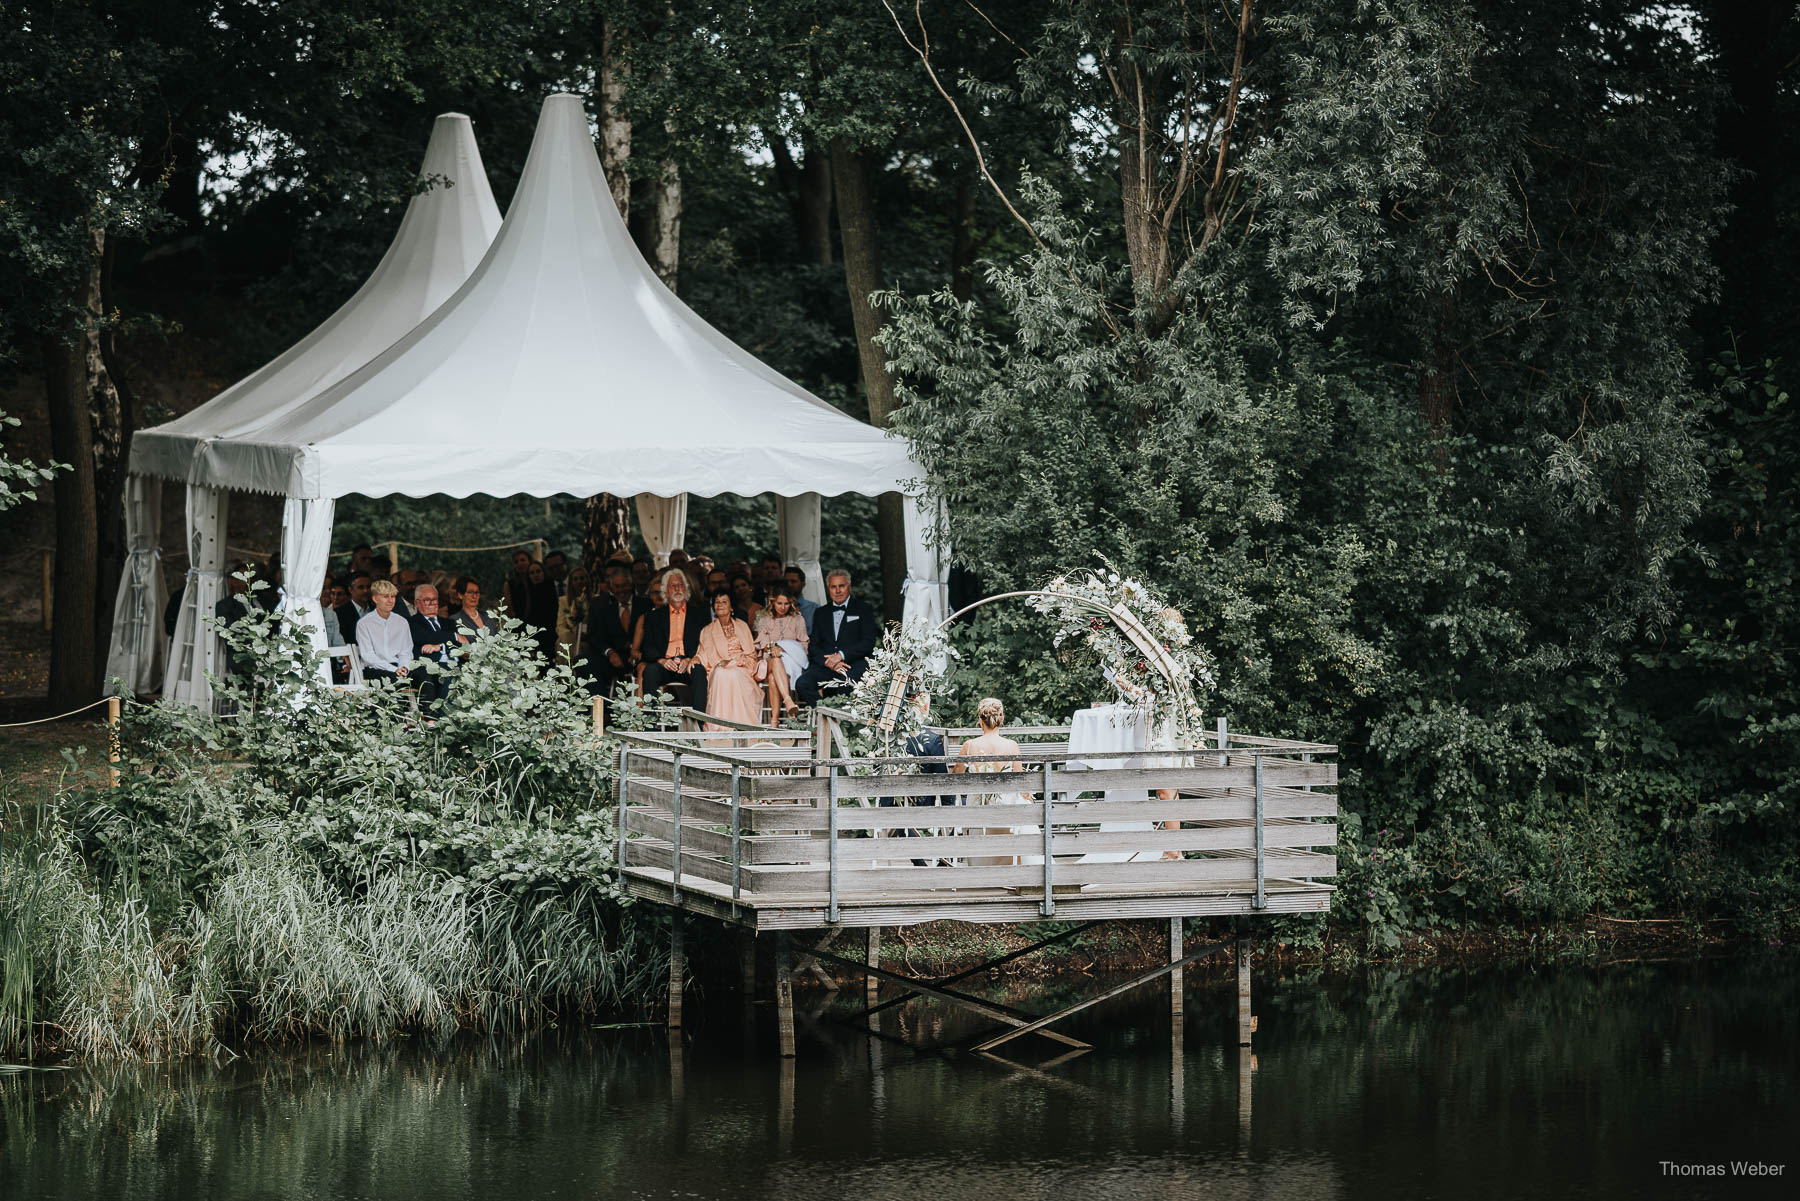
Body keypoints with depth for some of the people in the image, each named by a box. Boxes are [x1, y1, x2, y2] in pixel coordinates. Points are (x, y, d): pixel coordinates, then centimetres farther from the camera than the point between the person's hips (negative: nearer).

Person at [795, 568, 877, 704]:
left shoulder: (863, 609, 12)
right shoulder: (821, 613, 23)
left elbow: (868, 642, 1)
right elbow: (813, 646, 15)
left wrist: (841, 655, -12)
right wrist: (828, 662, -8)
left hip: (855, 663, -4)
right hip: (825, 665, 4)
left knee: (844, 685, -38)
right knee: (802, 684, -26)